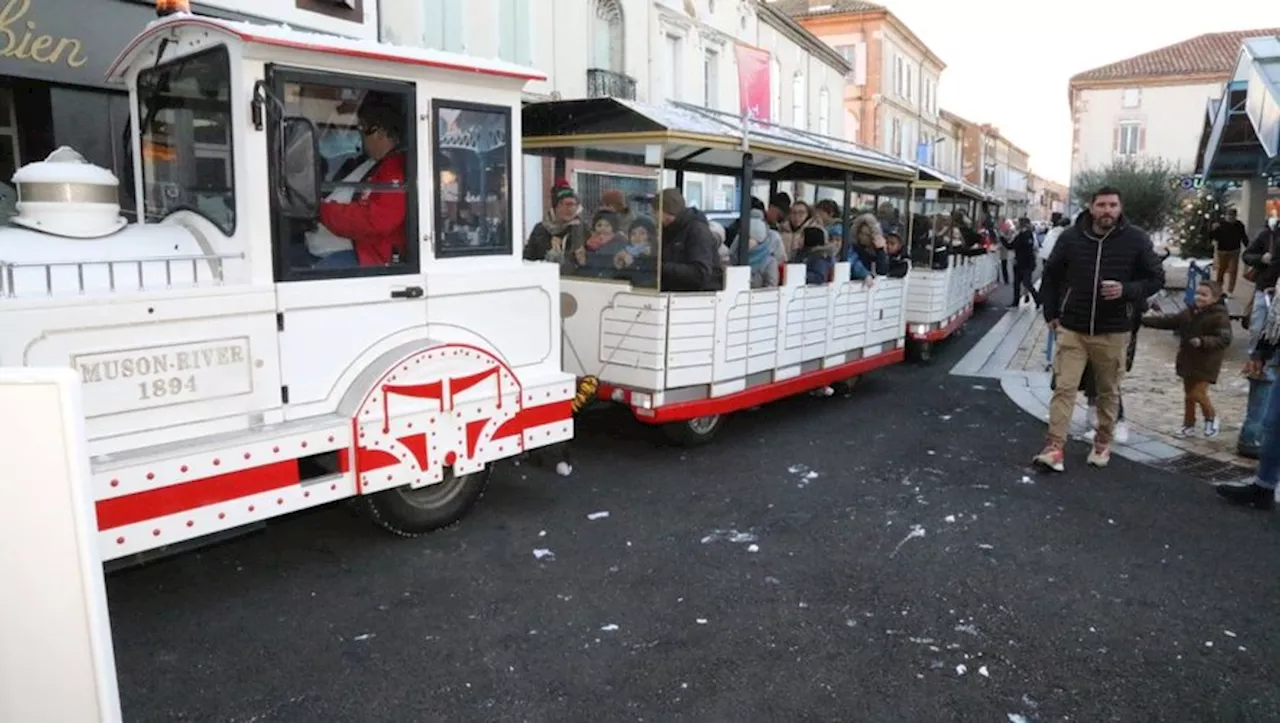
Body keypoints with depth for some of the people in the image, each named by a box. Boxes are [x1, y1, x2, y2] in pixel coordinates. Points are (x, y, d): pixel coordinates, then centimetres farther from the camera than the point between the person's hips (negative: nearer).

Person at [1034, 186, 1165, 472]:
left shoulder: (1136, 239, -4)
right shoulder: (1070, 237, -2)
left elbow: (1156, 278, 3)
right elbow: (1051, 276, 11)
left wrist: (1127, 290, -17)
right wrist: (1051, 313, 8)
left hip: (1113, 331, 0)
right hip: (1072, 329, 0)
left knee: (1109, 391, 11)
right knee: (1064, 387, -4)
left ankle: (1103, 443, 28)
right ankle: (1054, 447, -3)